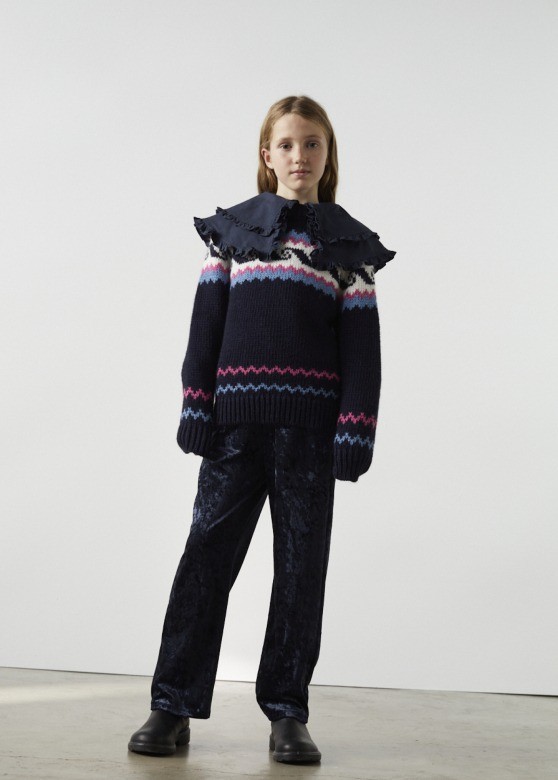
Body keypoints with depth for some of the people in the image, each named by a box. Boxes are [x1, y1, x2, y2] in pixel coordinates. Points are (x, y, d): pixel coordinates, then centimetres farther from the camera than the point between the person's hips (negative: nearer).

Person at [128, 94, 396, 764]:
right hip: (238, 418, 0)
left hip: (310, 425, 0)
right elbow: (206, 322, 6)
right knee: (207, 553, -1)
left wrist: (356, 431, -5)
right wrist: (195, 409, -3)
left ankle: (287, 714, 14)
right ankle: (173, 707, 7)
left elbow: (361, 343, 4)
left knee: (301, 563, 4)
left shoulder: (348, 241, 9)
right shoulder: (232, 228, 11)